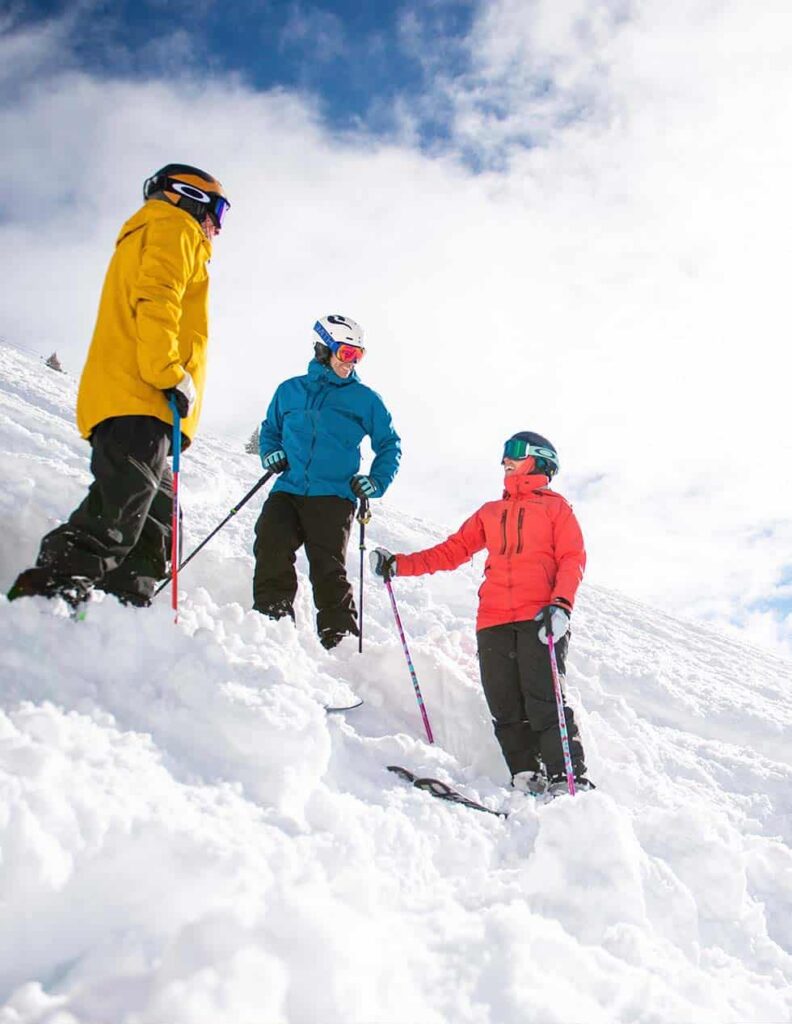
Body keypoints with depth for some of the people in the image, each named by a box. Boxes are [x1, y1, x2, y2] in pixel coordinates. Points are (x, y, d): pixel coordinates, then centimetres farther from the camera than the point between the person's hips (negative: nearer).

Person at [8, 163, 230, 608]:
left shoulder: (144, 238, 37)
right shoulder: (174, 228, 8)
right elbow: (157, 300, -12)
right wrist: (172, 375, -20)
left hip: (127, 406, 10)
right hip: (140, 402, -10)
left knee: (153, 528, 7)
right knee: (114, 520, -20)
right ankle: (47, 595, -27)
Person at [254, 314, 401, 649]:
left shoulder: (364, 399, 10)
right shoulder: (290, 391, 15)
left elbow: (390, 444, 15)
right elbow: (270, 428, 28)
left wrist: (376, 482, 0)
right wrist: (270, 452, 6)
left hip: (333, 497, -2)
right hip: (288, 490, 2)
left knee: (329, 570, -10)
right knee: (270, 545, -19)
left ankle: (339, 639, -1)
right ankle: (271, 618, -7)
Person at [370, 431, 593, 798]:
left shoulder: (555, 507, 14)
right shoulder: (489, 513, 26)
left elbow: (572, 559, 3)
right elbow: (451, 551, 22)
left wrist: (561, 604, -14)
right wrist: (398, 564, 11)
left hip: (540, 618, -4)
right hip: (494, 621, 4)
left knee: (544, 703, -13)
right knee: (505, 708, -2)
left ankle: (569, 780, -10)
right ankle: (527, 778, 1)